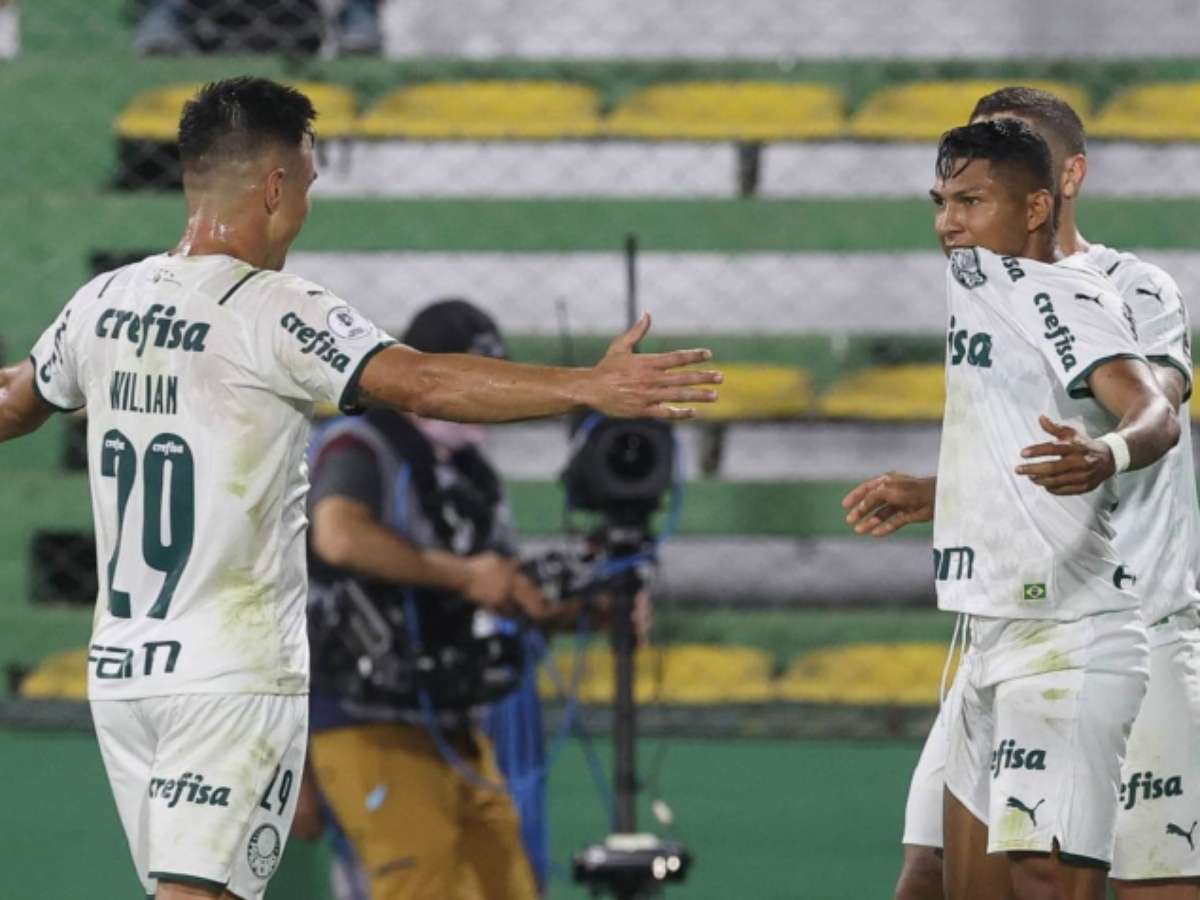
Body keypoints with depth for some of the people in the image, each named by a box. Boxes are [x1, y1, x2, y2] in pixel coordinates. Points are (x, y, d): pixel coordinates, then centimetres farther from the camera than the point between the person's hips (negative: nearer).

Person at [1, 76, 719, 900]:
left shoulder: (103, 303, 8)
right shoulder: (273, 314, -13)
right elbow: (424, 384, -25)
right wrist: (590, 388, -28)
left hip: (118, 668, 7)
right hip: (231, 676, -7)